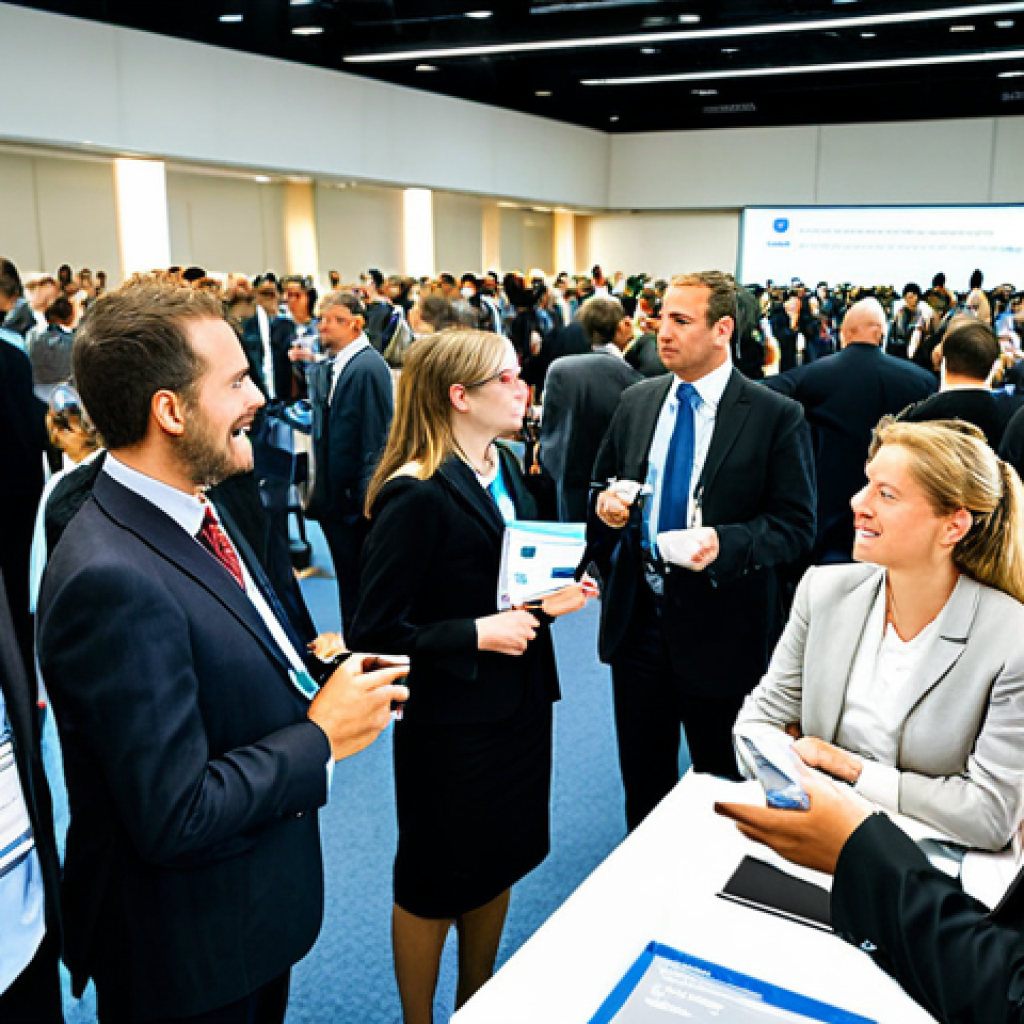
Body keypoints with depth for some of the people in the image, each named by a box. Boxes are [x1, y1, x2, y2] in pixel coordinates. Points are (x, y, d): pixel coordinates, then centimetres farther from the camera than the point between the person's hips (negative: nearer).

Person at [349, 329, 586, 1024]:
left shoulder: (504, 467, 5)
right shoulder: (414, 494, -22)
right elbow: (377, 629, -22)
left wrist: (547, 597, -2)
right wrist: (478, 634, -22)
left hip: (521, 705, 8)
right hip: (453, 724, -8)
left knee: (498, 865, 23)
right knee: (435, 885, 13)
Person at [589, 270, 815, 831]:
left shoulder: (776, 416, -9)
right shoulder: (636, 403, 6)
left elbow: (796, 526, -10)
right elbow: (601, 486, 16)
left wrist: (724, 543, -27)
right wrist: (606, 506, -7)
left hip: (721, 632, -4)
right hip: (637, 618, 4)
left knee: (723, 783, 15)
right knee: (642, 780, 19)